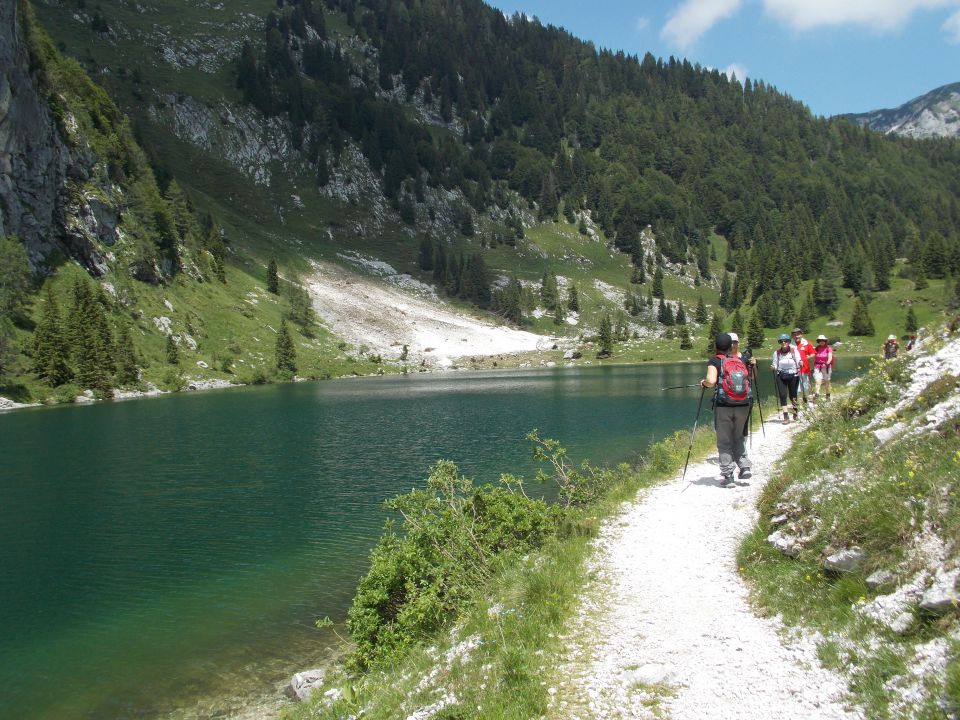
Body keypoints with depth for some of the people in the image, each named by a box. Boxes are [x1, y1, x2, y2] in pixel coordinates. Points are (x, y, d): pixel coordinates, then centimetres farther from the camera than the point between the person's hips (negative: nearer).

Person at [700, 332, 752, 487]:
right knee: (739, 437, 22)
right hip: (743, 404, 4)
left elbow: (711, 381, -16)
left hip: (724, 405, -4)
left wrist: (703, 383, 5)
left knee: (724, 441, 5)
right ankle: (744, 466, 11)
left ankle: (727, 475, 4)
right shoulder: (739, 360, 11)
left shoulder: (714, 361, -2)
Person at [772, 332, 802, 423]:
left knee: (792, 395, 8)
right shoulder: (777, 352, 0)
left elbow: (799, 363, -2)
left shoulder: (794, 350, -4)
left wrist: (800, 364, -23)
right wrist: (773, 367, -16)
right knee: (782, 395, -7)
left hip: (793, 375, -1)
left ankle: (796, 412, 35)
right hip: (781, 376, 1)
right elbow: (775, 365, 5)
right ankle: (786, 417, -4)